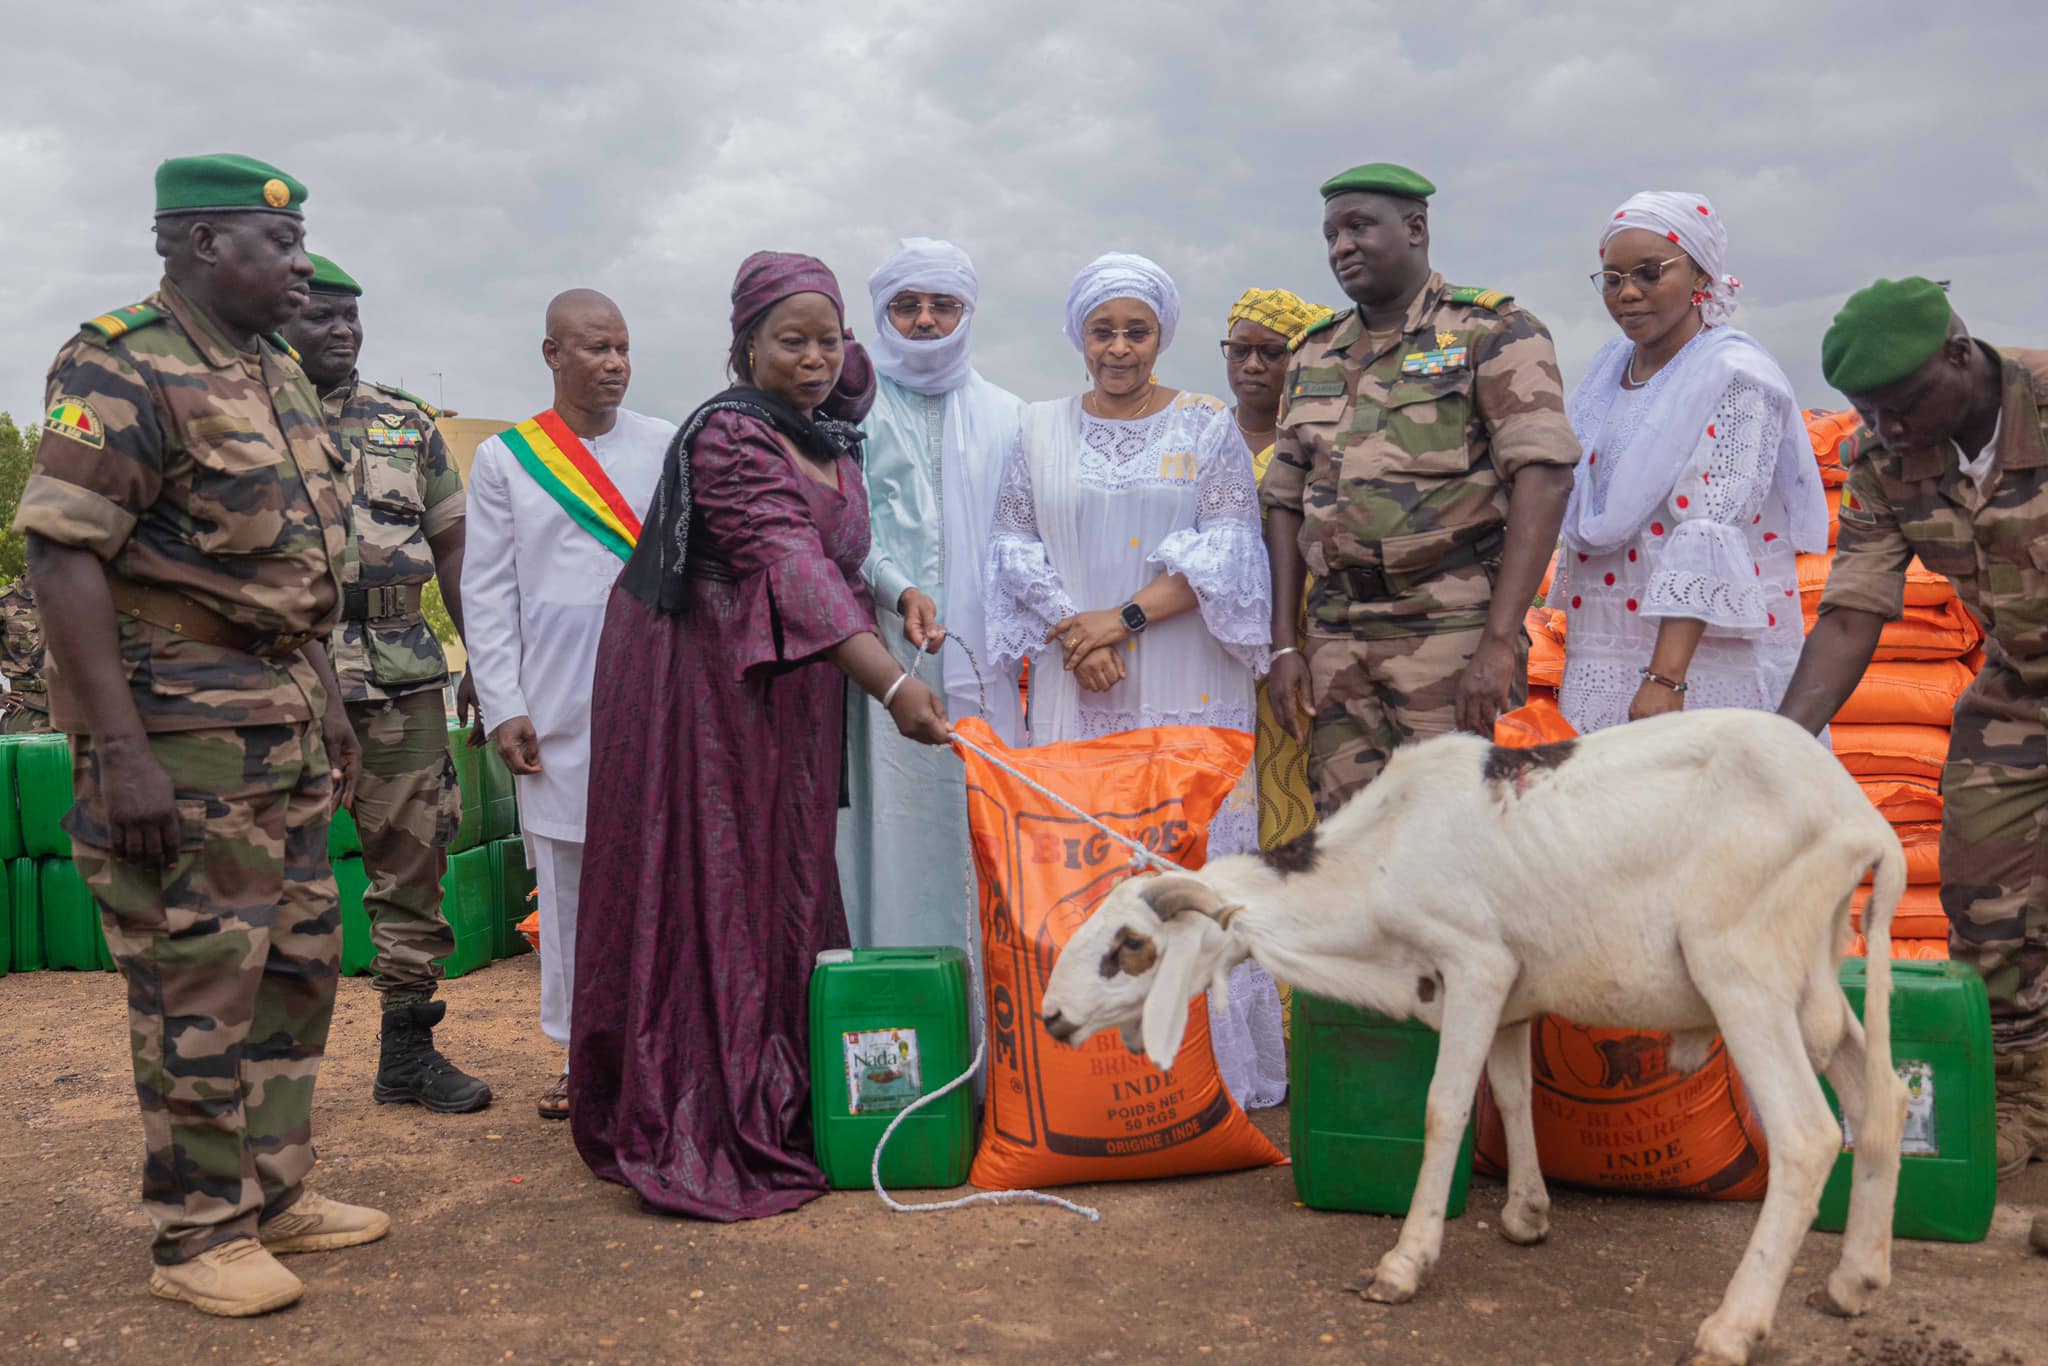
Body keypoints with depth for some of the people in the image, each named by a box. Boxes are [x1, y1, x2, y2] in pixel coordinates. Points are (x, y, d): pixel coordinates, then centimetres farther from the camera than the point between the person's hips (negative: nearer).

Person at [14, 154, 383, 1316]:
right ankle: (201, 1237, 13)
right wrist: (120, 753, -22)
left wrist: (327, 699, 19)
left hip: (283, 721, 9)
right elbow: (65, 555, -18)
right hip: (178, 729, -9)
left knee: (299, 959, 14)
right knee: (202, 980, -1)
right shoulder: (122, 368, -12)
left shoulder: (278, 374, 14)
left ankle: (277, 1195, 28)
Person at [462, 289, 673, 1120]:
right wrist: (503, 708, -2)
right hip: (558, 710, 0)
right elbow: (488, 593, 5)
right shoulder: (505, 459, 7)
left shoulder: (668, 449, 7)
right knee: (570, 884, 5)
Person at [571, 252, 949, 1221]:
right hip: (706, 686, -7)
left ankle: (778, 1114, 18)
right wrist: (891, 683, -32)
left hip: (797, 693, 8)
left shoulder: (838, 440, 9)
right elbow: (790, 563, -24)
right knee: (709, 894, -6)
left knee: (789, 890, 9)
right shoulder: (726, 436, -14)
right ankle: (695, 1136, 0)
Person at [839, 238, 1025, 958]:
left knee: (978, 831, 0)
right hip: (881, 665, -2)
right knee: (888, 828, -4)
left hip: (982, 666, 2)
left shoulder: (1004, 416, 16)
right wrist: (899, 590, -20)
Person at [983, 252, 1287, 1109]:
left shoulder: (1209, 427, 7)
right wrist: (1071, 630, -8)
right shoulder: (1039, 429, 13)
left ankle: (1215, 1069, 5)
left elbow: (1229, 547, -2)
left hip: (1188, 684, -1)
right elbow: (1013, 543, 8)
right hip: (1076, 688, 2)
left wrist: (1127, 617, -13)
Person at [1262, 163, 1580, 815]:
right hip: (1338, 636, 5)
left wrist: (1499, 641, -19)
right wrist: (1284, 645, 8)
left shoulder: (1492, 331, -1)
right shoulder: (1314, 356, 17)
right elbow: (1285, 502, 18)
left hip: (1452, 628, -5)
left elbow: (1544, 477, -11)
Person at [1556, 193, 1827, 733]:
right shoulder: (1608, 374, 12)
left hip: (1706, 661, -6)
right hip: (1600, 659, 6)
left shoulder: (1734, 379, -8)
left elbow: (1710, 534, -18)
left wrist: (1666, 678, -27)